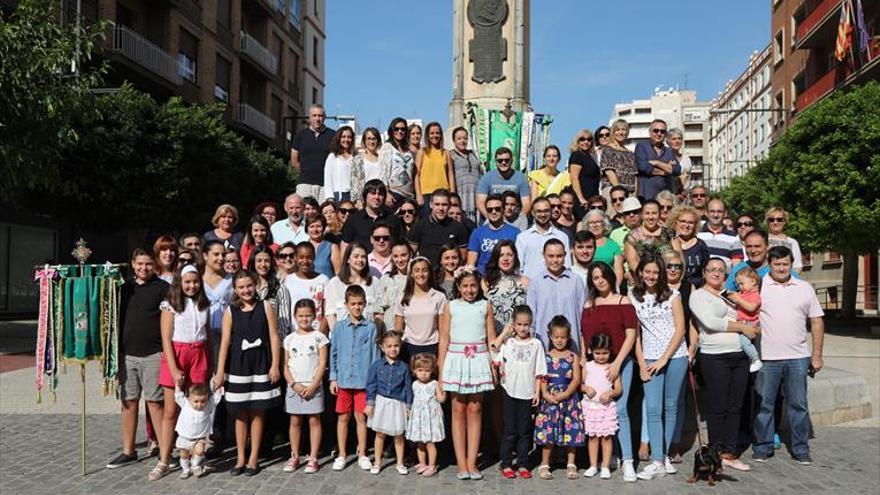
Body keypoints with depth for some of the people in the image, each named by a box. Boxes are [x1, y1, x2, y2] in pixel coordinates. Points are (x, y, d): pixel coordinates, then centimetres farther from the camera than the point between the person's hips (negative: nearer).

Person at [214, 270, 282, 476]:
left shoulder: (265, 307, -1)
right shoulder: (230, 311, 0)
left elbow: (274, 337, -2)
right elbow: (225, 342, -3)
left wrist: (275, 365, -7)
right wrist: (220, 372, -7)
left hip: (260, 367, -1)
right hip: (238, 368, 1)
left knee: (257, 413, 5)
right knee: (240, 414, 8)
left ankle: (253, 458, 15)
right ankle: (240, 458, 20)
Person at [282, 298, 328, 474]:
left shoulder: (319, 337, -2)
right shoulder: (289, 339, 5)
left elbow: (322, 364, -6)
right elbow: (286, 366, 4)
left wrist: (313, 386, -13)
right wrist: (294, 384, -9)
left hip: (313, 387, -2)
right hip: (294, 387, 2)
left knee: (314, 421, 3)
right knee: (295, 421, 9)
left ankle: (313, 458, 9)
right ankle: (294, 457, 19)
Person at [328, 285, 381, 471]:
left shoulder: (370, 327, -1)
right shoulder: (339, 327, 2)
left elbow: (375, 355, 2)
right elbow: (333, 353, 6)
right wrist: (333, 378, 2)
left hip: (363, 380, -1)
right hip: (343, 379, 1)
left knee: (361, 417, 7)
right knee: (343, 417, 10)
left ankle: (362, 455, 19)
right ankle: (341, 455, 21)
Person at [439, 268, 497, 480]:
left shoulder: (485, 306, 6)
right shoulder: (451, 306, 3)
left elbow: (491, 338, 7)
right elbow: (444, 339, 3)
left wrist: (494, 366, 0)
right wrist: (441, 370, 0)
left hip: (478, 360, 1)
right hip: (456, 360, -1)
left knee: (475, 410, 3)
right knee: (458, 410, 3)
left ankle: (471, 462, 9)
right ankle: (461, 463, 8)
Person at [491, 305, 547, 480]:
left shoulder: (536, 344, 2)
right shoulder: (507, 342, 1)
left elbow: (539, 371, 4)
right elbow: (493, 358, -14)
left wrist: (537, 392, -1)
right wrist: (504, 333, -9)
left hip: (527, 393, 1)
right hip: (510, 391, -1)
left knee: (525, 431, 9)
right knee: (509, 430, 5)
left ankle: (522, 464, 18)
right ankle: (506, 464, 14)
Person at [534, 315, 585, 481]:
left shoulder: (573, 357, 4)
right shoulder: (545, 357, 5)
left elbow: (576, 379, -3)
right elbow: (541, 378, 0)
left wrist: (564, 394, -14)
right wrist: (546, 394, -15)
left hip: (569, 399, 0)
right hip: (549, 399, 0)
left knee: (571, 431, 3)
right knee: (548, 431, -1)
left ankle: (571, 464, 16)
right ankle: (544, 464, 11)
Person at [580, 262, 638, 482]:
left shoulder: (623, 302, 2)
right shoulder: (588, 305, 13)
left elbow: (631, 335, -3)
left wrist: (617, 362, -10)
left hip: (620, 363, -3)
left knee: (619, 410, -10)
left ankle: (627, 461, -5)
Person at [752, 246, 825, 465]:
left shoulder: (805, 288, 9)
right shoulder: (758, 285, 0)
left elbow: (816, 322, 10)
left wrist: (817, 355, 5)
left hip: (798, 358, 2)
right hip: (766, 357, -2)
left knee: (799, 405, 8)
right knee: (764, 404, 5)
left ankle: (800, 449, 19)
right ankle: (762, 447, 16)